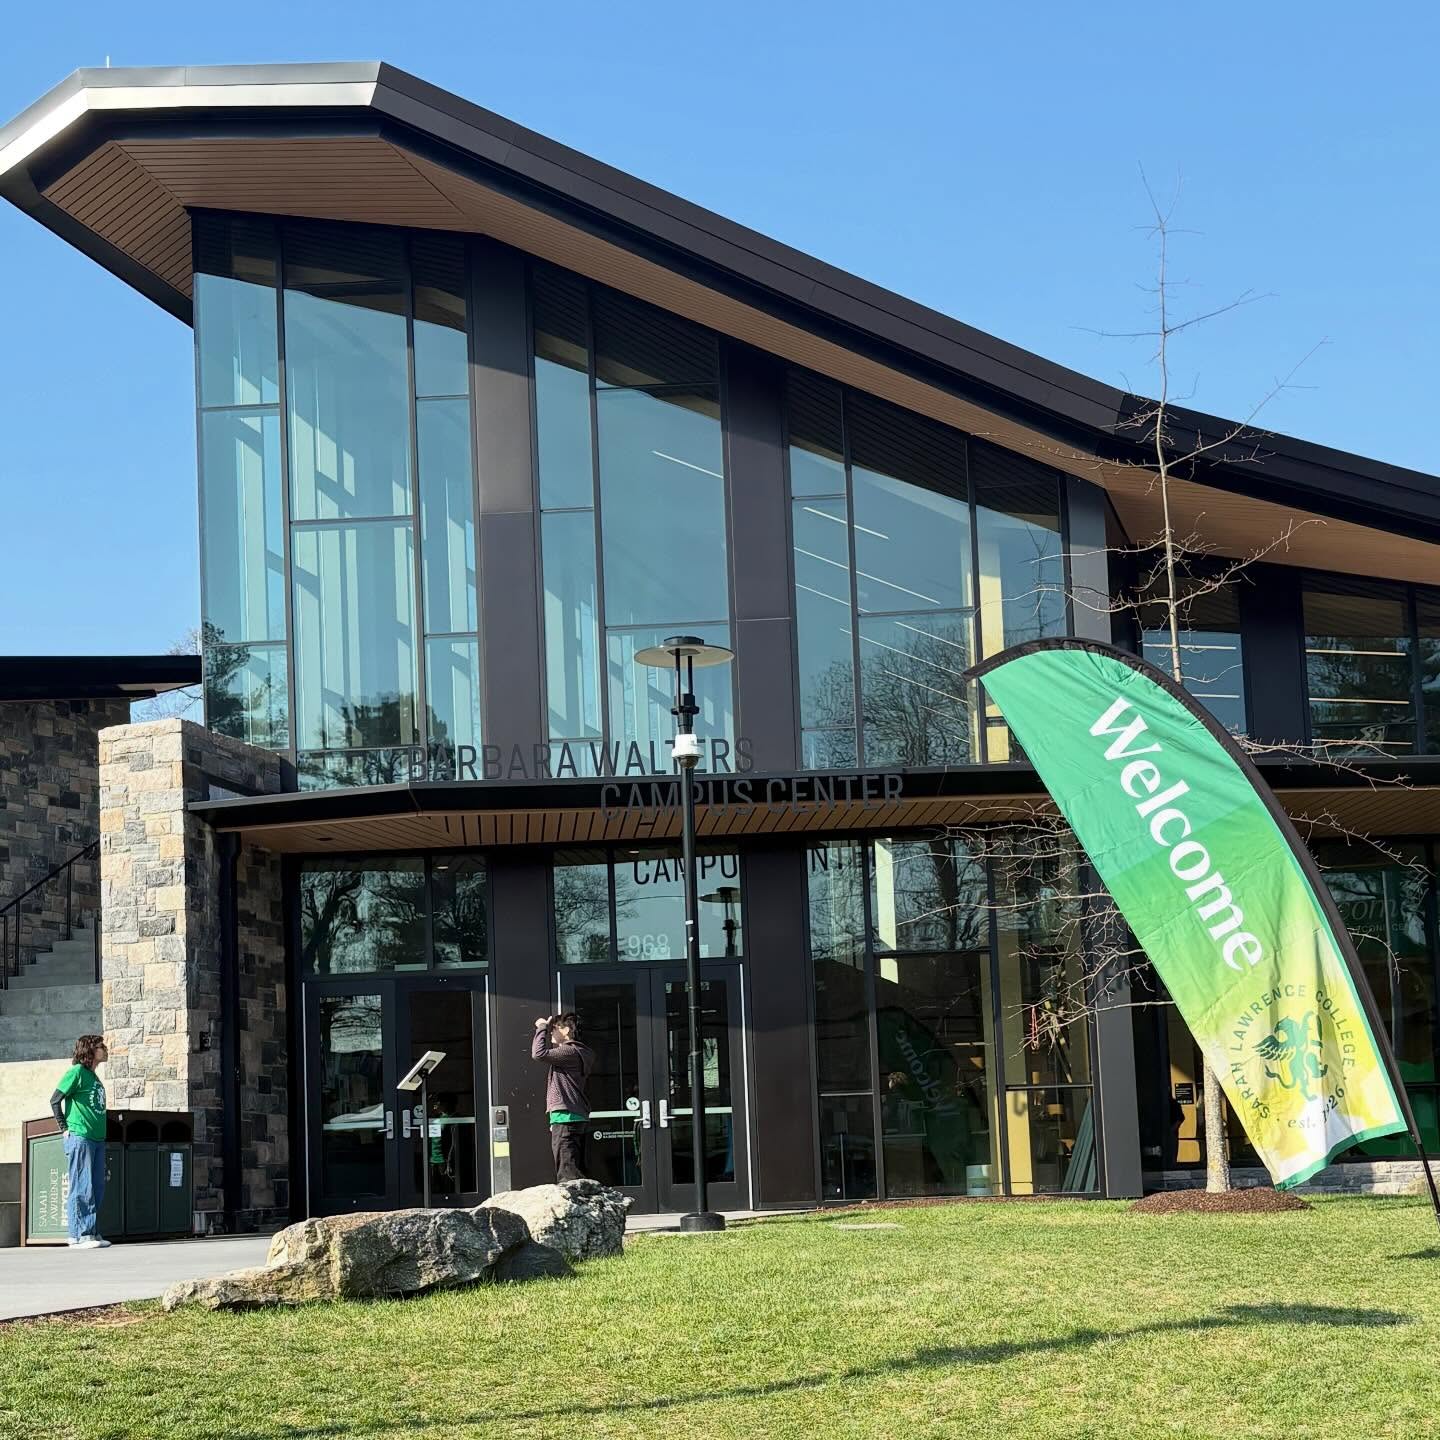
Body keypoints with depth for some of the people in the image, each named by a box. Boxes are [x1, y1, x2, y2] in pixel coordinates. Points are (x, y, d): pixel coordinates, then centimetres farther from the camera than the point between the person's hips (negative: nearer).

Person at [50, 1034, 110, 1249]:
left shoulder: (94, 1077, 19)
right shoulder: (76, 1072, -5)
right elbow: (55, 1100, -7)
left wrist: (101, 1131, 16)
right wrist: (64, 1128, -8)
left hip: (97, 1139, 8)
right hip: (79, 1137, -8)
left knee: (97, 1189, 8)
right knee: (82, 1188, -8)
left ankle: (92, 1233, 12)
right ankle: (80, 1236, -7)